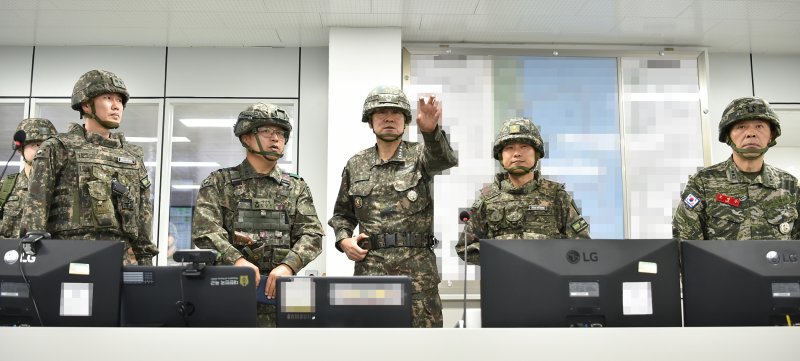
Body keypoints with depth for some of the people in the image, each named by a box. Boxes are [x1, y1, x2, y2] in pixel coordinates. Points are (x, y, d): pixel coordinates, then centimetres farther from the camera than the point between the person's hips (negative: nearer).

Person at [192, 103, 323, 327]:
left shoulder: (296, 188, 16)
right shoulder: (219, 182, 10)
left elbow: (312, 234, 4)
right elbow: (204, 229, -4)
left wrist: (288, 266, -15)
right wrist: (237, 260, -20)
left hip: (276, 290, 1)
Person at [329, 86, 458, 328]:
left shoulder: (420, 155, 4)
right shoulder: (355, 165, 12)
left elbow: (444, 159, -21)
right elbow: (342, 214, 22)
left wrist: (430, 130, -42)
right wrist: (343, 240, 1)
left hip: (417, 268, -2)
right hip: (369, 267, 2)